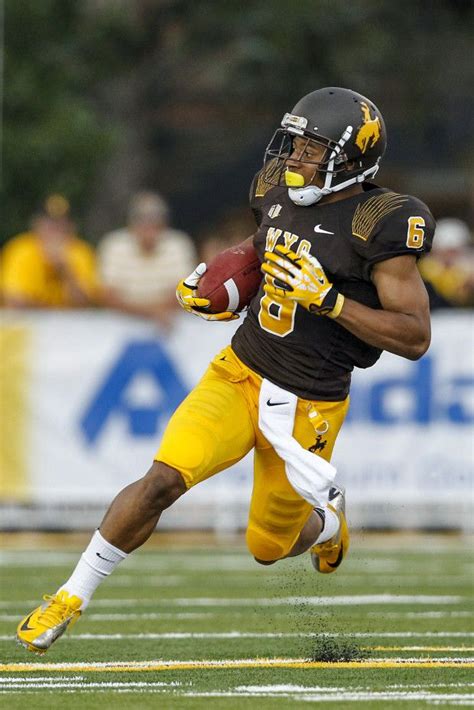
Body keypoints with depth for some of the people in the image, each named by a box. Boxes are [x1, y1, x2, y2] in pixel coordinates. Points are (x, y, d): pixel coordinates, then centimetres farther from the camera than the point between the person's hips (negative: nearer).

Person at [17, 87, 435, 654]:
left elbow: (415, 337, -19)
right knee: (163, 479, -18)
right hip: (240, 373, 4)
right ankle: (71, 598, -7)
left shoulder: (377, 226, -18)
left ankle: (326, 522, 49)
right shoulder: (281, 193, 1)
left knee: (269, 547, 12)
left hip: (307, 408, -4)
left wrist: (327, 298, -26)